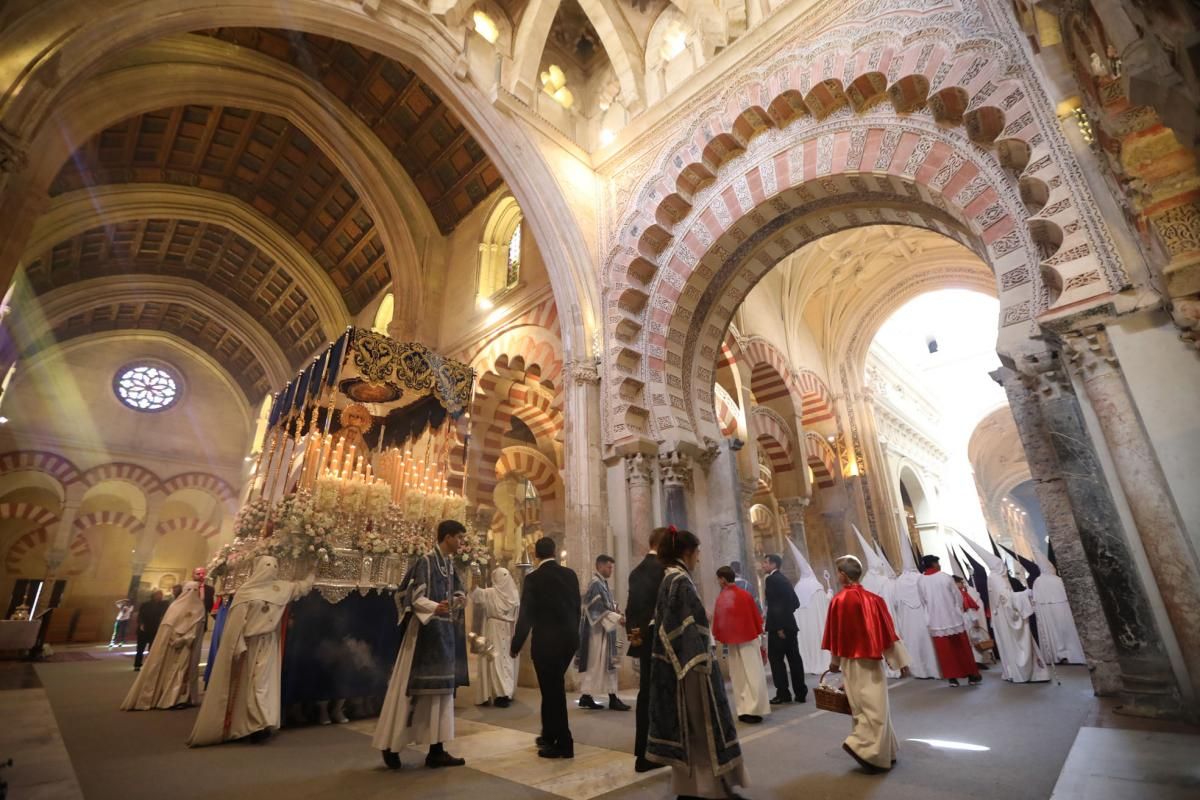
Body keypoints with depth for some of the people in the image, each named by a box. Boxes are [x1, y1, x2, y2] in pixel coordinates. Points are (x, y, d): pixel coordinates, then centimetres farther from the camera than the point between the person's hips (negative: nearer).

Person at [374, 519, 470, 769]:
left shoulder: (450, 563, 10)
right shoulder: (426, 561, -15)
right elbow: (415, 598, -19)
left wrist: (458, 600, -2)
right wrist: (435, 608, -36)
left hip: (444, 632, 9)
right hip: (425, 631, -8)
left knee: (440, 688, 11)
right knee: (410, 687, 1)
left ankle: (436, 750, 19)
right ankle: (391, 745, 19)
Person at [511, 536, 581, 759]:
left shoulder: (533, 578, -12)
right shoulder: (570, 574, 2)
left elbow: (526, 615, -10)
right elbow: (577, 608, 8)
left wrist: (515, 646, 1)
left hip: (546, 641, -6)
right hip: (569, 638, 6)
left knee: (552, 689, 7)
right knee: (553, 687, 22)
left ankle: (564, 744, 14)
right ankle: (549, 735, 34)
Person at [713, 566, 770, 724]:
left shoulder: (721, 598, -8)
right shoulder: (746, 595, -4)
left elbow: (718, 623, -4)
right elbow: (757, 618, 4)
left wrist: (721, 638, 12)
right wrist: (758, 634, 16)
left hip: (732, 642, 0)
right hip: (749, 639, 1)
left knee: (739, 677, 9)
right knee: (753, 674, 2)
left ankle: (744, 710, 11)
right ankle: (754, 710, -3)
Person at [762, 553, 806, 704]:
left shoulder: (771, 579, -13)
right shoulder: (784, 579, 14)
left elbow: (775, 604, -19)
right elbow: (795, 602, 17)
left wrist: (778, 626, -18)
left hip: (778, 626, -9)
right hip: (789, 624, 9)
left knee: (776, 658, 0)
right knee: (794, 658, 10)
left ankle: (783, 693, 4)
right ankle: (800, 693, 15)